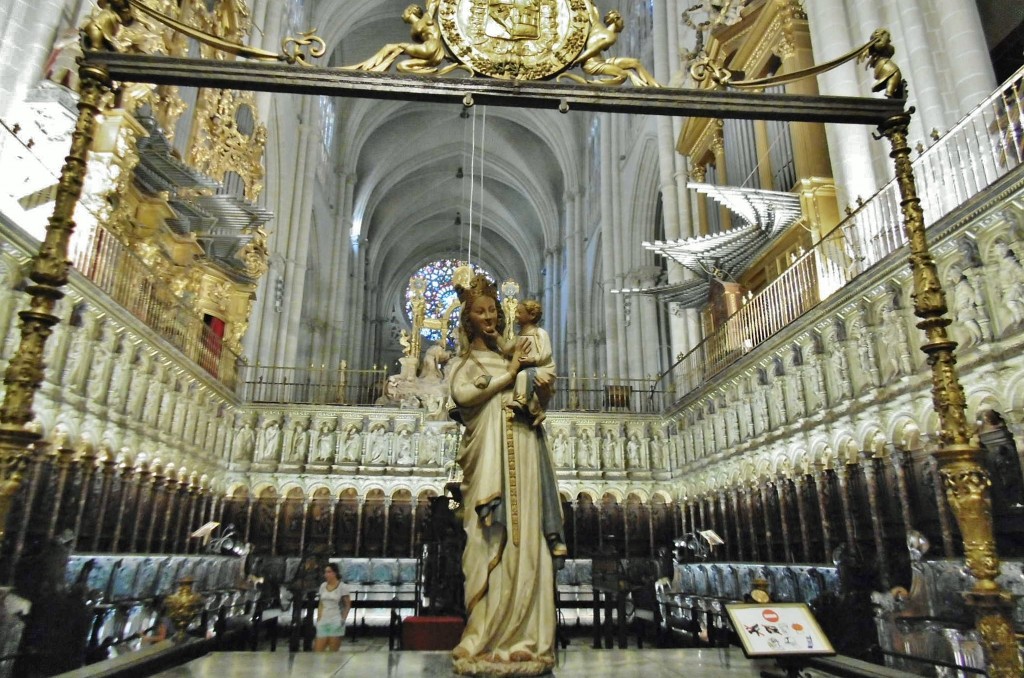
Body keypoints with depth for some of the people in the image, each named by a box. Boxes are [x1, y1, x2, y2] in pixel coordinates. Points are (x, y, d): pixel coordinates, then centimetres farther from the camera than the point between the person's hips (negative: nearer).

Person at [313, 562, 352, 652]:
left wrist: (343, 620, -10)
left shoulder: (343, 587, -5)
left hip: (336, 623, -5)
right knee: (317, 651, 0)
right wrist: (318, 620, 8)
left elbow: (348, 605, -1)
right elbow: (321, 605, 15)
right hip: (323, 622, 5)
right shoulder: (323, 586, 10)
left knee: (333, 652, -2)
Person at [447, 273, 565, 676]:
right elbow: (461, 393, -10)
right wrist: (507, 375, -6)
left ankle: (521, 637, 4)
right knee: (495, 541, -9)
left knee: (524, 537, 0)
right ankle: (490, 639, -3)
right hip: (491, 453, -5)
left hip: (522, 451, 5)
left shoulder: (510, 353, 24)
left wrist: (539, 387, 6)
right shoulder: (466, 359, 10)